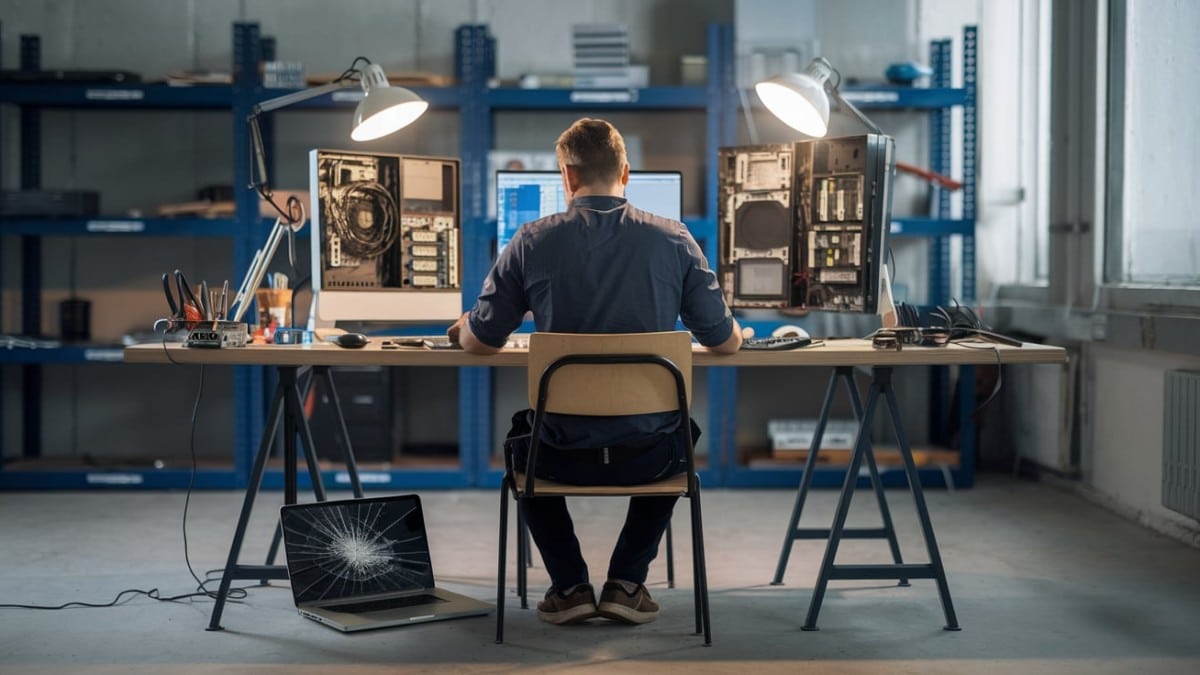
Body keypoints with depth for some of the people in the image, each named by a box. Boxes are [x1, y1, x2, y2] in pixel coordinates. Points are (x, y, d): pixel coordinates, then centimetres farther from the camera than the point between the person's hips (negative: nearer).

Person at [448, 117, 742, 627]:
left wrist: (462, 329, 25)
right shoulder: (674, 240, -6)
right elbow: (725, 342, 1)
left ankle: (569, 586, 26)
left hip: (564, 454, 0)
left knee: (522, 437, 36)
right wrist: (738, 331, 27)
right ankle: (626, 582, 25)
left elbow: (480, 343, 0)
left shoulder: (533, 241, -8)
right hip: (649, 455, 1)